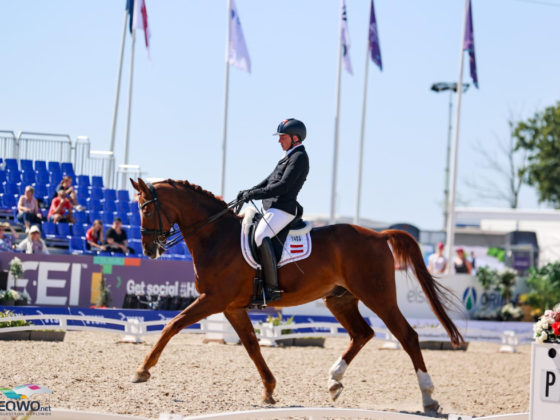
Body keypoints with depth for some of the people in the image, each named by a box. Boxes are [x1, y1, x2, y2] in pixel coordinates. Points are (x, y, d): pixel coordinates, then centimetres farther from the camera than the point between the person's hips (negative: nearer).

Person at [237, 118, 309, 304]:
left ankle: (272, 289, -34)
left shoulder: (299, 157, -10)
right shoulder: (290, 157, 23)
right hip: (272, 207, 11)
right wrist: (248, 192, 10)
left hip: (283, 209, -11)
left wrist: (253, 194, -18)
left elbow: (283, 186, -19)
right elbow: (270, 181, 23)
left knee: (261, 236, -30)